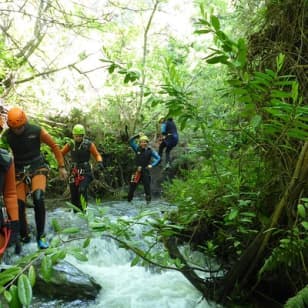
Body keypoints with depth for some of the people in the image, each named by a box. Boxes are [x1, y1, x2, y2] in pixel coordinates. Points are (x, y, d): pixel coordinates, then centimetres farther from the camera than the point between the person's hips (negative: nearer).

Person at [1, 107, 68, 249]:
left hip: (37, 168, -2)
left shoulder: (37, 131, -12)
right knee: (18, 205, -7)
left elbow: (54, 146, 0)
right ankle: (23, 237, 16)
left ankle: (41, 236, -10)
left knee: (38, 199, -25)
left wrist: (61, 167, 1)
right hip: (19, 172, 2)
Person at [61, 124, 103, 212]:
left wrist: (100, 162, -21)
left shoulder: (89, 144, -5)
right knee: (73, 195, 4)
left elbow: (97, 155, 0)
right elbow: (60, 153, 4)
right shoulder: (70, 144, 2)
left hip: (85, 172, -3)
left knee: (82, 190, -25)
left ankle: (83, 210, -17)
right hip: (74, 172, 3)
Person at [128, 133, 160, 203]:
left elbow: (158, 158, -5)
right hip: (137, 170, 1)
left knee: (147, 186, 3)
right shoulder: (137, 149, 2)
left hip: (145, 171, -1)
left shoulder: (150, 151, -2)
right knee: (132, 185, -1)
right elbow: (130, 141, -1)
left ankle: (148, 200, 14)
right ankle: (129, 199, 10)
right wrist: (137, 136, -12)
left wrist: (152, 165, -17)